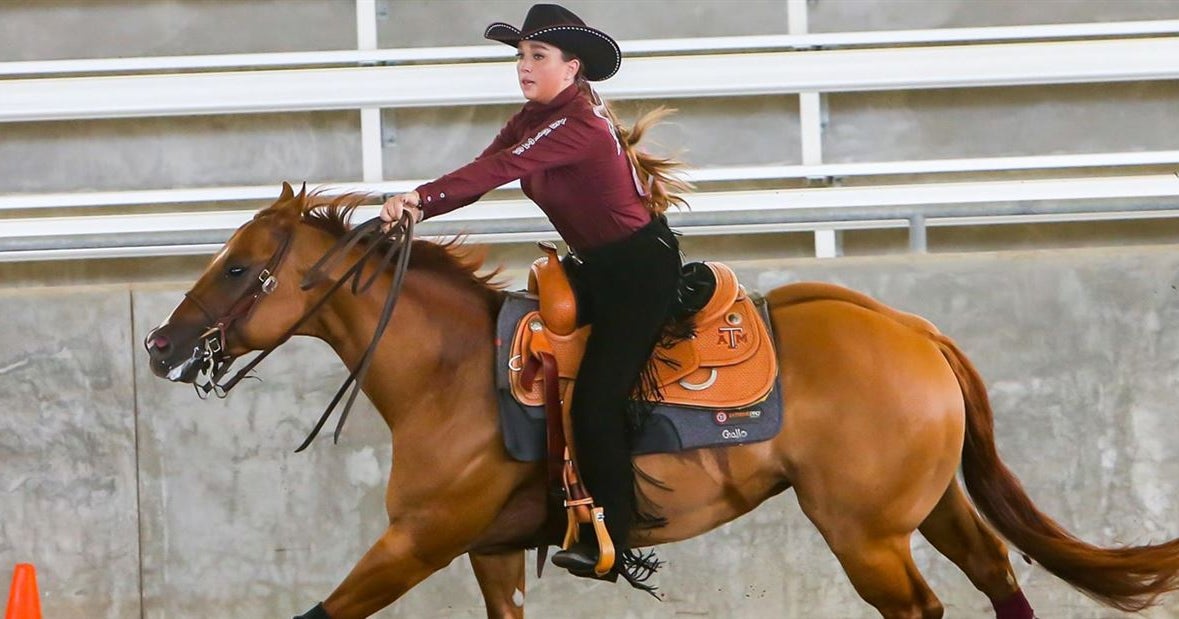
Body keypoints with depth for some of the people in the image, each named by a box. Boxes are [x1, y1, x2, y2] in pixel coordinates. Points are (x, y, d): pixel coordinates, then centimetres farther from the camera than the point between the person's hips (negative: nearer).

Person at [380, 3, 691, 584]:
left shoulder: (577, 124, -23)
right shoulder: (533, 118, 6)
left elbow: (499, 169, -34)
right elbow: (484, 171, -7)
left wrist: (420, 197, -42)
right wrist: (417, 209, -23)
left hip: (641, 268, -10)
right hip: (595, 266, 10)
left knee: (597, 398, -14)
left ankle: (611, 545, -8)